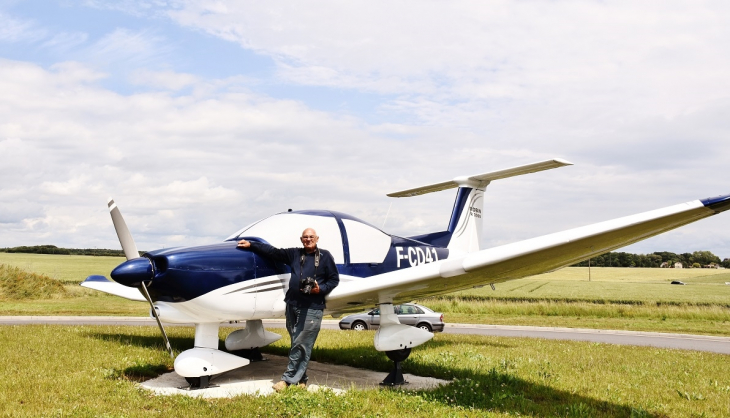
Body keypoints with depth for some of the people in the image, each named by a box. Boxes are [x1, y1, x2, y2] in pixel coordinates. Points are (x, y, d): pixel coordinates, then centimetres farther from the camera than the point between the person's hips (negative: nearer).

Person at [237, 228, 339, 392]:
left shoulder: (325, 256, 4)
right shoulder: (294, 254, 14)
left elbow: (334, 279, 5)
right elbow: (272, 252, 16)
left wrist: (320, 289, -10)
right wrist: (250, 245, 13)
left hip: (312, 308, -4)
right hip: (292, 305, 5)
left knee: (301, 345, -7)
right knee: (296, 343, 7)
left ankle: (288, 379, -4)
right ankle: (301, 379, 15)